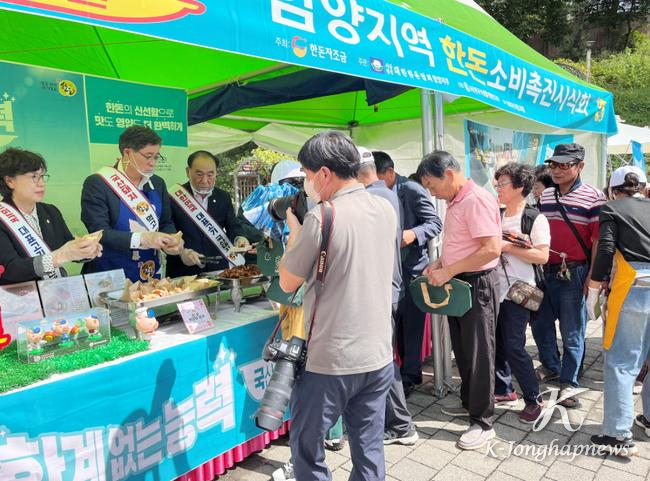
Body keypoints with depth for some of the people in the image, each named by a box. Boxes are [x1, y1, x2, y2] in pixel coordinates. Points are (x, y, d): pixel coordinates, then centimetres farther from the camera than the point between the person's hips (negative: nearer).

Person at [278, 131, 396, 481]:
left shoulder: (321, 216, -17)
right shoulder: (386, 210, 4)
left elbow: (288, 284, -7)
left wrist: (294, 232, 5)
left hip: (331, 362, -6)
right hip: (379, 356, 7)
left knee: (306, 450, 14)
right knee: (369, 452, 17)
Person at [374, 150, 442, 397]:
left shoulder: (413, 190, -13)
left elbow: (435, 223, -12)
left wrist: (413, 234, -30)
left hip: (412, 267, -6)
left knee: (411, 323, 3)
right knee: (396, 322, 14)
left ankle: (410, 375, 17)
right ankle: (405, 371, 29)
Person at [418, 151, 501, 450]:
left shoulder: (476, 200, -19)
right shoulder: (454, 202, 11)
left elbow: (492, 248, -26)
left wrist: (449, 271, -23)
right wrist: (440, 263, 3)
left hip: (478, 285, -9)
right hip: (457, 284, 9)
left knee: (478, 353, 1)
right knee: (461, 348, 19)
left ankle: (482, 423, 16)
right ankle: (469, 402, 38)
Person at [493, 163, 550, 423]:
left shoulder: (535, 219, -8)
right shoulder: (495, 216, 10)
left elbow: (542, 256, -17)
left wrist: (507, 246, -19)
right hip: (493, 290, 6)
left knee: (514, 348, -4)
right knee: (496, 345, 12)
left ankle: (534, 399, 15)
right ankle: (504, 391, 30)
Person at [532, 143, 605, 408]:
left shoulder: (593, 197, -8)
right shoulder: (544, 196, 8)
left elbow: (598, 240, -9)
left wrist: (593, 275, -13)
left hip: (573, 274, -5)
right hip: (544, 271, 6)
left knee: (572, 333, 6)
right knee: (540, 323, 16)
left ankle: (568, 382, 21)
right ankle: (550, 366, 38)